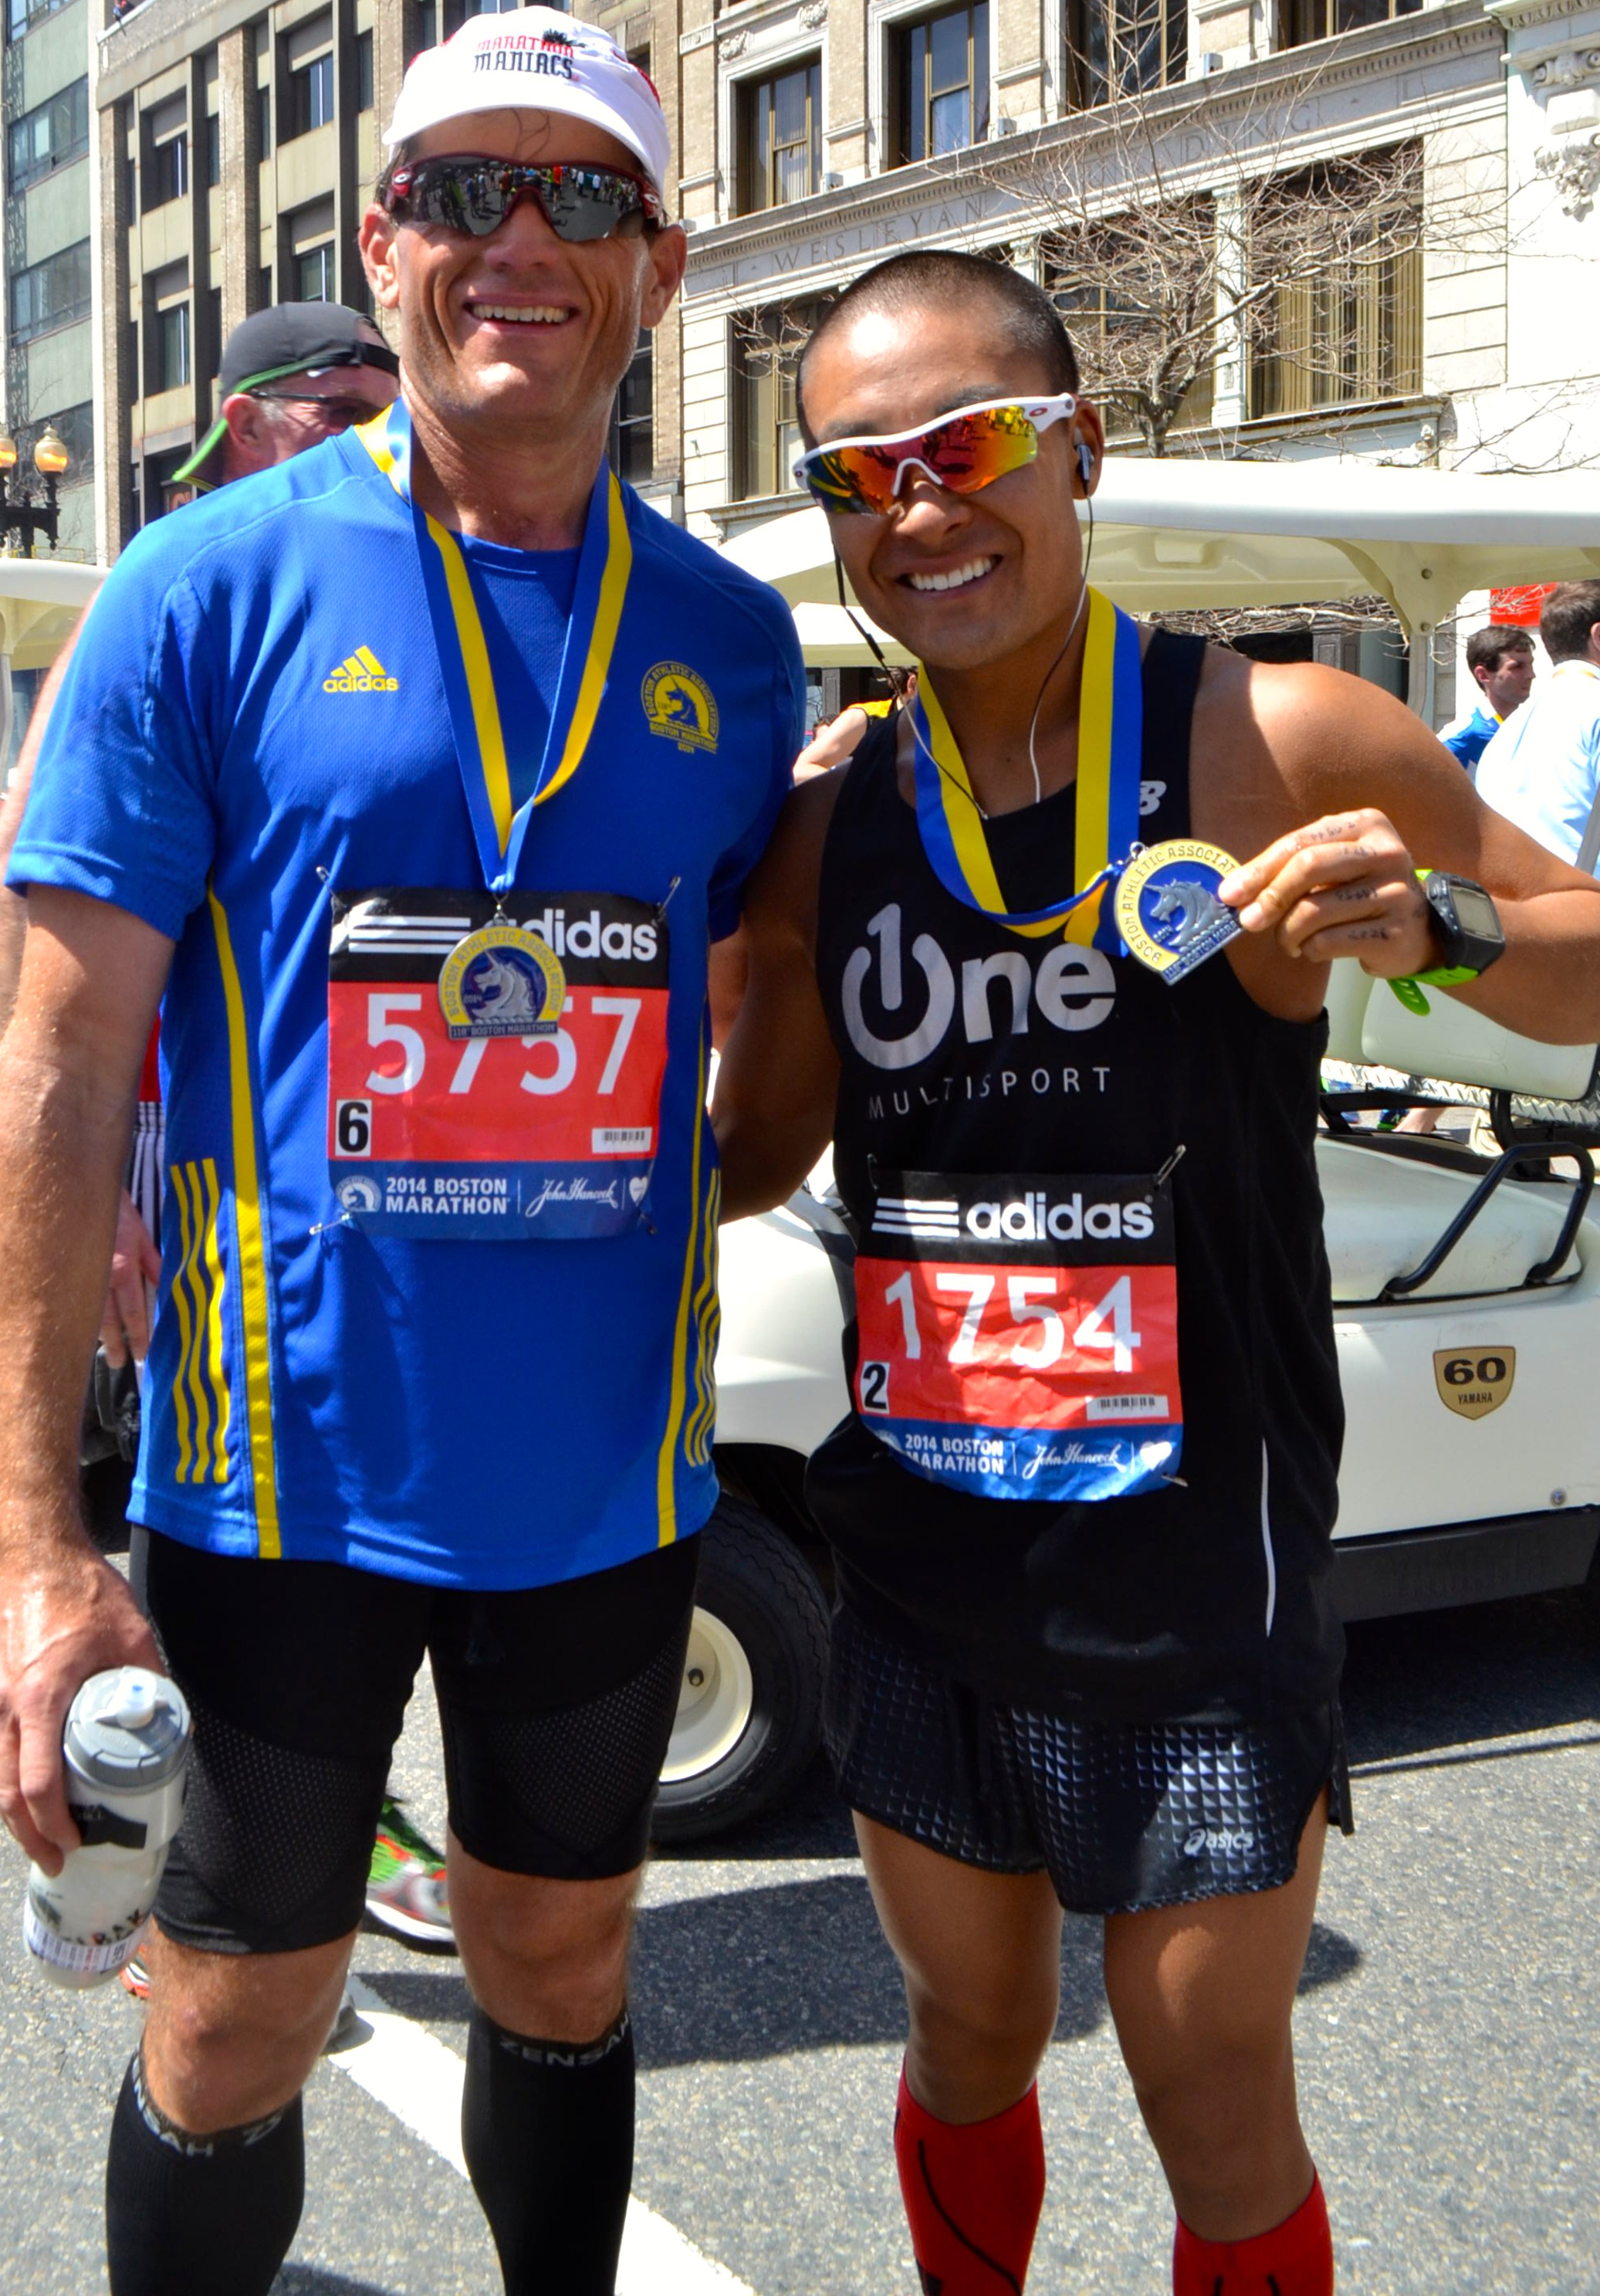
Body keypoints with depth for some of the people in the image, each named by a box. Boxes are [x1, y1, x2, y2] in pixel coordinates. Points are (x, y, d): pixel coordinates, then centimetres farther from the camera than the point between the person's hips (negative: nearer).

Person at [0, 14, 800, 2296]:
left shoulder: (732, 637, 3)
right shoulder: (214, 589, -7)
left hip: (606, 1482, 3)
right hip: (287, 1471, -3)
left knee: (562, 1974, 20)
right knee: (235, 2028, 11)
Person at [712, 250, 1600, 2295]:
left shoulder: (1276, 750, -11)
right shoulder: (827, 836, 0)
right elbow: (750, 1158, 11)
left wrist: (1436, 925, -21)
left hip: (1196, 1605, -3)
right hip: (922, 1588, 4)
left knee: (1219, 2120, 11)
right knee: (968, 2052, 22)